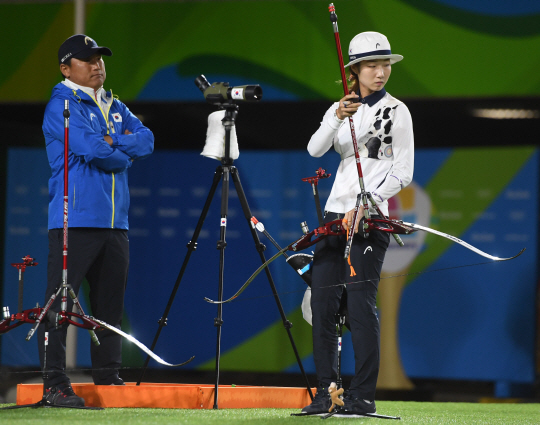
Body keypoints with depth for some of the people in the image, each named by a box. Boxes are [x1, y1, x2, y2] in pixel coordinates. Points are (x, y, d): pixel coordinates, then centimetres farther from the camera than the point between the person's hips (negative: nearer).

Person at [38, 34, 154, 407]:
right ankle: (55, 383, -10)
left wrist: (112, 143, -11)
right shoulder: (62, 105, -3)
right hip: (75, 219, -7)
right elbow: (91, 149, -17)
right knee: (61, 301, -9)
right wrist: (125, 156, 1)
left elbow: (147, 140, 5)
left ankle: (109, 379, 16)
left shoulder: (116, 107, 20)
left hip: (115, 221, 7)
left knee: (111, 303, 10)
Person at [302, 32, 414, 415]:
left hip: (371, 217, -5)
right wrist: (337, 119, -20)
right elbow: (315, 149, -3)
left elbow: (403, 174, -5)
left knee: (361, 303, -12)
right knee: (322, 302, 1)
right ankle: (327, 392, 7)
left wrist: (365, 206, -15)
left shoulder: (396, 111, 0)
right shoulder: (342, 107, 14)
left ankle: (364, 395, -9)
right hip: (335, 211, 5)